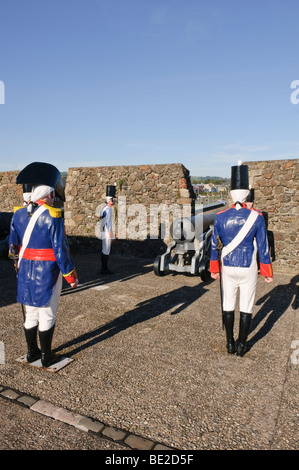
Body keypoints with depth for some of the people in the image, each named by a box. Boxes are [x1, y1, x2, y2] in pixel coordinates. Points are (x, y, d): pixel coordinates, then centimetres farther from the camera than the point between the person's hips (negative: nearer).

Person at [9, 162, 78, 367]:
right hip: (47, 273, -6)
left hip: (25, 272, 6)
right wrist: (71, 276, -7)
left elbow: (13, 246, 11)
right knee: (47, 315, 7)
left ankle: (32, 352, 32)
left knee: (30, 314, 18)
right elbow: (61, 250, -16)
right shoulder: (53, 216, -16)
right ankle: (46, 356, 20)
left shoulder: (18, 215, 4)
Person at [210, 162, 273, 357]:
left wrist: (215, 269, 13)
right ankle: (241, 345, 19)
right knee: (246, 307, 10)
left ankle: (230, 344, 23)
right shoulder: (256, 217, -10)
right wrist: (267, 272, 3)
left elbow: (215, 245, 3)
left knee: (228, 306, 14)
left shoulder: (221, 217, -4)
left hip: (228, 268, 2)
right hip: (248, 269, -2)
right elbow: (263, 247, -6)